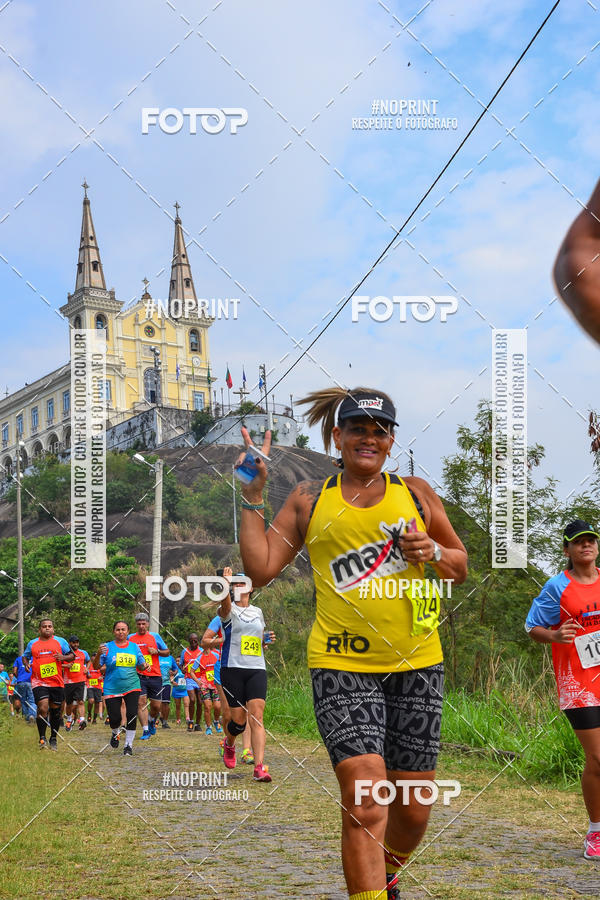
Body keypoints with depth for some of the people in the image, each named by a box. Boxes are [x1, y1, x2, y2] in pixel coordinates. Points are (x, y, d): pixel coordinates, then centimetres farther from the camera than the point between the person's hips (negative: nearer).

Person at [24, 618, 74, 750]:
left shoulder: (60, 641, 7)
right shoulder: (32, 643, 11)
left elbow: (72, 655, 9)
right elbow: (25, 656, 25)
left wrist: (63, 657, -13)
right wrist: (26, 664, 3)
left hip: (57, 682, 1)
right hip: (39, 682, -1)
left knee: (55, 710, 7)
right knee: (42, 708, -17)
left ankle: (53, 739, 22)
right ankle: (42, 738, -4)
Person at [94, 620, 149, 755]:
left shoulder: (134, 647, 7)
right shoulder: (107, 647, 0)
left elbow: (140, 666, 14)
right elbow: (96, 666, -2)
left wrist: (145, 666, -10)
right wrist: (98, 654, -20)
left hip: (132, 687, 1)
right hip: (112, 688, -1)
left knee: (132, 715, -10)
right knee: (114, 718, -5)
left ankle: (128, 745, 6)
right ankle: (115, 733, 31)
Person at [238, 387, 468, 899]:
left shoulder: (415, 492, 10)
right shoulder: (310, 499, 7)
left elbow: (462, 567, 17)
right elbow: (260, 569, 1)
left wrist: (434, 552, -4)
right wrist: (253, 495, -2)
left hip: (417, 665, 2)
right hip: (342, 665, -2)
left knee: (414, 808, 11)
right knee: (364, 803, -17)